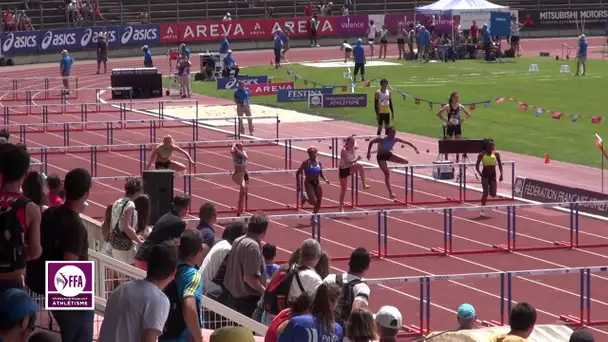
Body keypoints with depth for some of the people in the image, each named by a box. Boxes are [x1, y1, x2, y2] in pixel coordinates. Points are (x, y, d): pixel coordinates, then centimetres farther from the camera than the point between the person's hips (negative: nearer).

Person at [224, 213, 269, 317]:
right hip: (248, 301, -9)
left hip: (233, 297, 9)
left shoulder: (238, 241, 8)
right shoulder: (253, 246, -20)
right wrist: (265, 291, -12)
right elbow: (249, 278, -26)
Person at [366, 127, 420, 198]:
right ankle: (390, 192, -2)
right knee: (387, 174, -12)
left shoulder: (395, 140, -16)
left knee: (405, 161, -4)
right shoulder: (382, 140, -30)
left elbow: (407, 142, -7)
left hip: (388, 154, 6)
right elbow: (371, 142, -20)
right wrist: (368, 153, -17)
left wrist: (415, 148, -9)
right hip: (381, 156, -6)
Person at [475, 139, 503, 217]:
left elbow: (500, 164, 8)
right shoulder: (482, 155, -5)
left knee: (493, 195, 1)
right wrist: (479, 173, -17)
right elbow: (477, 166, 0)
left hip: (493, 175, 2)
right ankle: (482, 209, -3)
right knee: (485, 193, -13)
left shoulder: (496, 154, 0)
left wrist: (501, 174, -3)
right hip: (485, 175, -2)